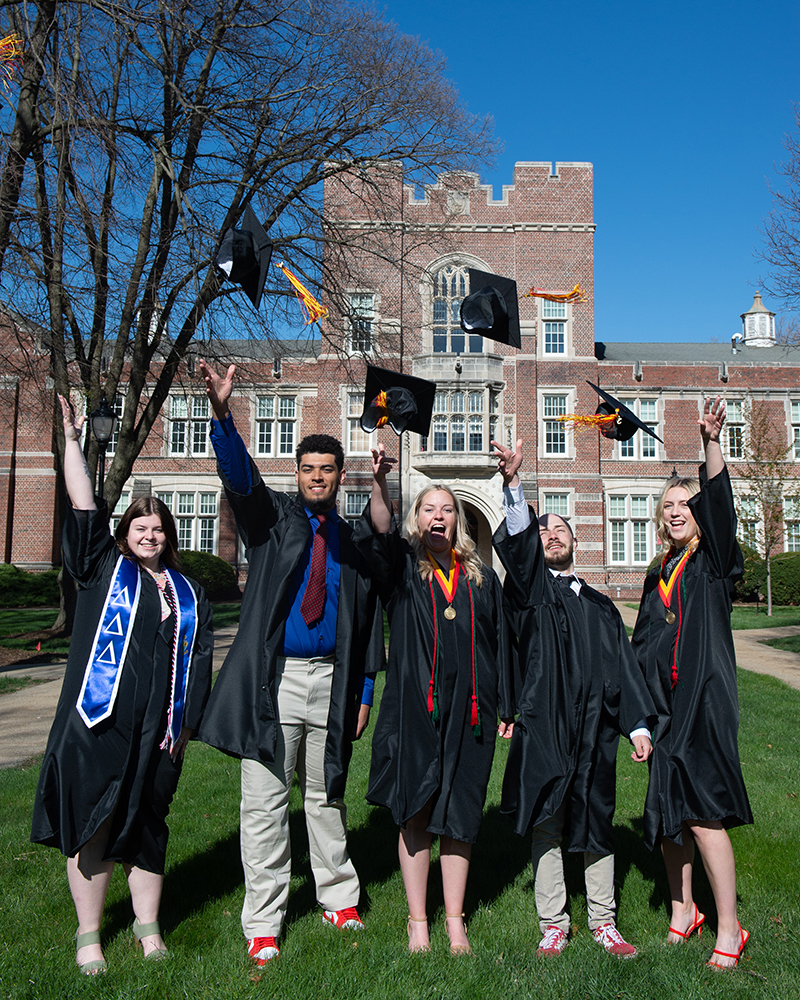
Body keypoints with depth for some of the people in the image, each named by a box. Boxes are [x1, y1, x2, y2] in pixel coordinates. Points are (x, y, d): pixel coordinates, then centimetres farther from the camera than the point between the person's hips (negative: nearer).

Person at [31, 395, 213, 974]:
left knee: (146, 827, 13)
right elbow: (84, 509, -4)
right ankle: (89, 936, 21)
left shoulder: (188, 593, 11)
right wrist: (72, 441, -6)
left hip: (158, 728, 2)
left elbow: (199, 660, 9)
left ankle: (148, 927, 28)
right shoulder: (103, 569, 5)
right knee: (92, 828, 5)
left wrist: (186, 722, 3)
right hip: (98, 725, -2)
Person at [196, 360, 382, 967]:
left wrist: (365, 691, 6)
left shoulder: (355, 540, 8)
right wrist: (222, 414, -35)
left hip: (331, 681, 2)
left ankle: (339, 899, 33)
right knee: (265, 804, 3)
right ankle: (263, 926, 18)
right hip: (273, 679, -2)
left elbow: (369, 619, 10)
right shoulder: (273, 516, 3)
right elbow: (240, 475, -17)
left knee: (327, 797, 16)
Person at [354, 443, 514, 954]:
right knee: (415, 813, 6)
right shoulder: (402, 566, 4)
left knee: (459, 816, 9)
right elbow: (379, 536, -18)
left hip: (467, 710, 2)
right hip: (415, 706, -2)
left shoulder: (480, 576, 11)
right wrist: (379, 485, -36)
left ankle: (455, 921, 23)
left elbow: (499, 641, 12)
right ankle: (418, 921, 20)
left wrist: (505, 707, 8)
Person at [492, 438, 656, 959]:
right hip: (544, 725, -2)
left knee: (597, 824, 11)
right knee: (546, 826, 5)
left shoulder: (600, 605, 15)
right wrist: (513, 483, -31)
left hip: (594, 727, 3)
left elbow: (623, 664, 12)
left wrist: (638, 724, 2)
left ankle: (603, 922, 26)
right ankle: (554, 924, 18)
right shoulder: (531, 589, 4)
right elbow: (515, 543, -15)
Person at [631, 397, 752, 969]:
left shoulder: (713, 562, 1)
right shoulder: (660, 575, 15)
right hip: (665, 702, 5)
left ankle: (729, 930, 6)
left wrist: (712, 444, -32)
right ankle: (683, 910, 26)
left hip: (706, 697, -5)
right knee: (668, 814, 9)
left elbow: (720, 505, -18)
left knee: (702, 813, -8)